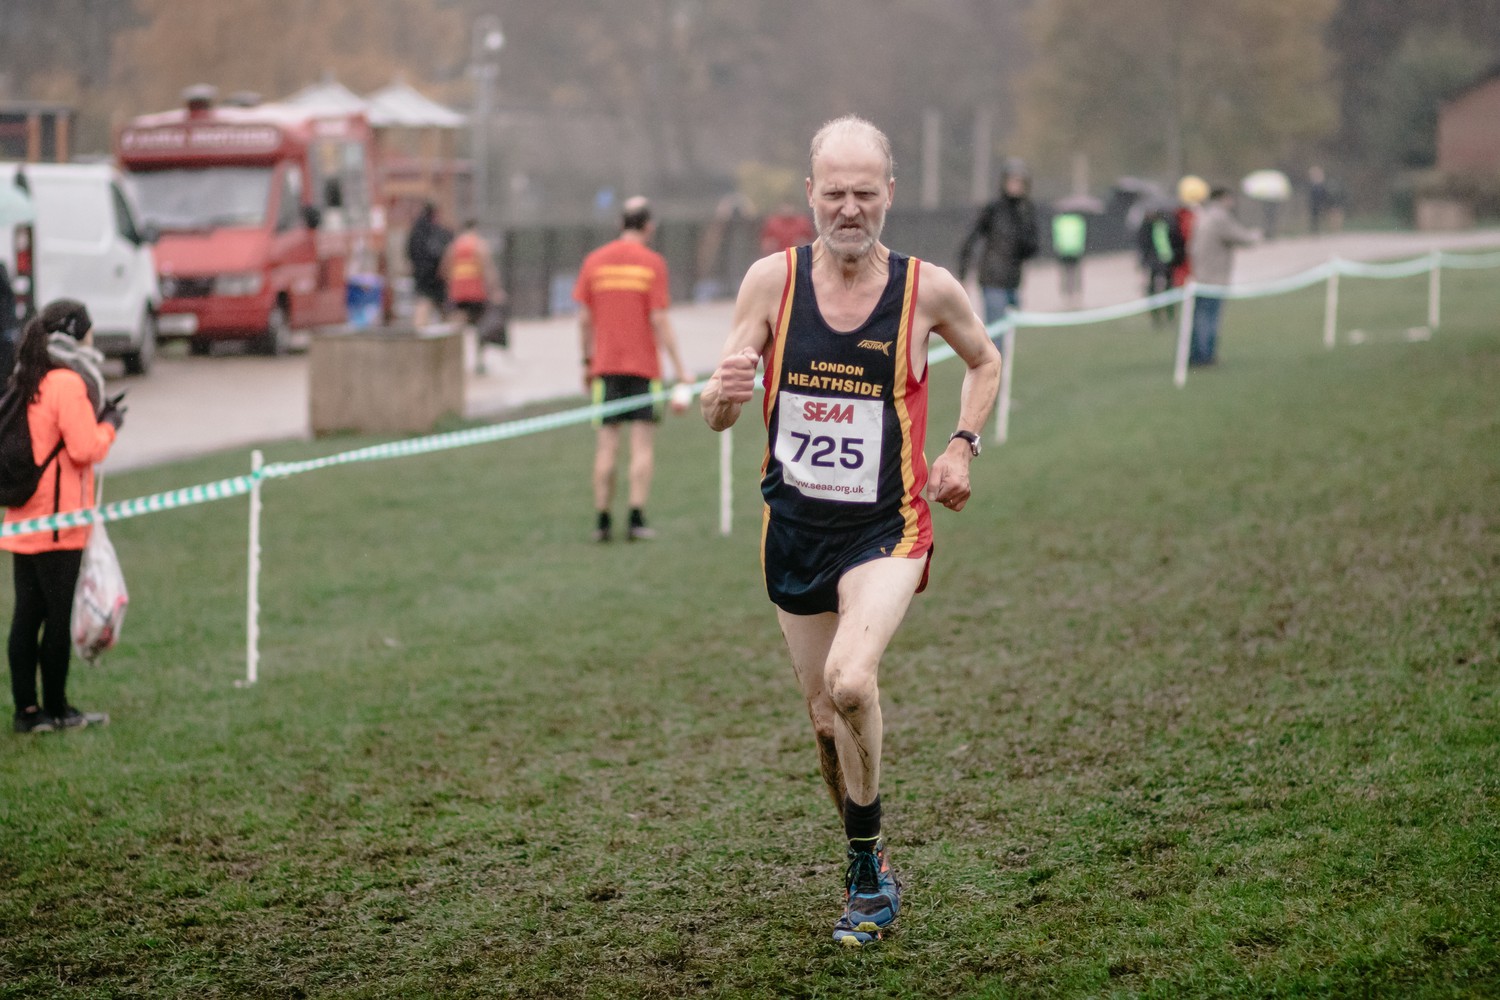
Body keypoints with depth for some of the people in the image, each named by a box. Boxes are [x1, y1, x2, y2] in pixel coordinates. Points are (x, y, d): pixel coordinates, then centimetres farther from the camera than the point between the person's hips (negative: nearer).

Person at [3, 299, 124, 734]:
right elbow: (85, 448, -18)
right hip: (57, 520, -8)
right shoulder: (68, 383, -14)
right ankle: (56, 710, 8)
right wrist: (109, 424, -1)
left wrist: (96, 416, 12)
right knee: (59, 616, 1)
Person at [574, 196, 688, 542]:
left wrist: (588, 362, 12)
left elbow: (584, 319, 3)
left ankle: (602, 521, 4)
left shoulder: (594, 261, 4)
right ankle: (637, 520, -6)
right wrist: (678, 367, -5)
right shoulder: (652, 263, -5)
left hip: (605, 366, 3)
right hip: (643, 365, -3)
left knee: (606, 447, 5)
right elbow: (660, 319, -9)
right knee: (643, 445, 0)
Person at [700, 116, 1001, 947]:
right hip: (793, 527, 3)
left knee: (850, 683, -26)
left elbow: (985, 361, 16)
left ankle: (868, 872, -9)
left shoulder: (928, 289, -6)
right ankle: (870, 872, 32)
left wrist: (962, 445, 1)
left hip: (886, 528, -3)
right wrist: (722, 393, -27)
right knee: (825, 716, 10)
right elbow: (717, 416, -4)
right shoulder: (772, 279, -5)